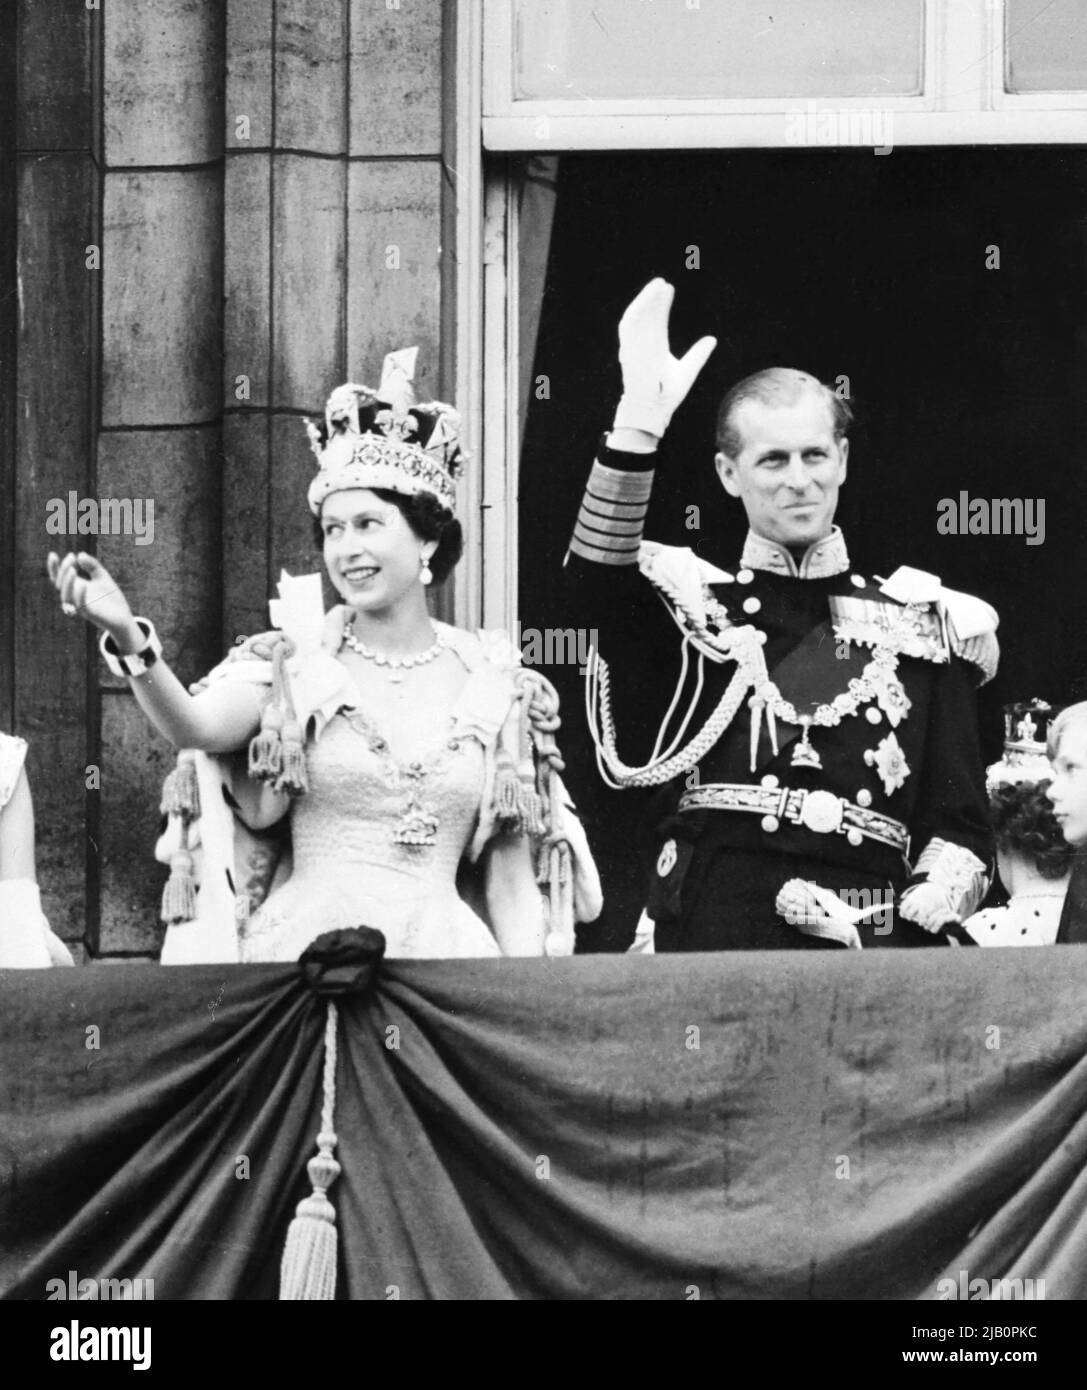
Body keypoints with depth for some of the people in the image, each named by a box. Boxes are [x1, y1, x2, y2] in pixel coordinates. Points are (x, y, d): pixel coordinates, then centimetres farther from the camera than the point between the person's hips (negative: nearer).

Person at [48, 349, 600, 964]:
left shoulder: (494, 686, 6)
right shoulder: (293, 664, 4)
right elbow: (197, 726, -17)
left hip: (442, 956, 1)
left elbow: (511, 884, 8)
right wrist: (130, 640, -34)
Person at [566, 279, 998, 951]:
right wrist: (640, 424, -25)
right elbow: (598, 576, -13)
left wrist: (915, 919, -7)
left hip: (872, 947, 1)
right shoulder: (689, 606, 10)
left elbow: (960, 826, 12)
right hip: (705, 940, -1)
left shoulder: (922, 628, 13)